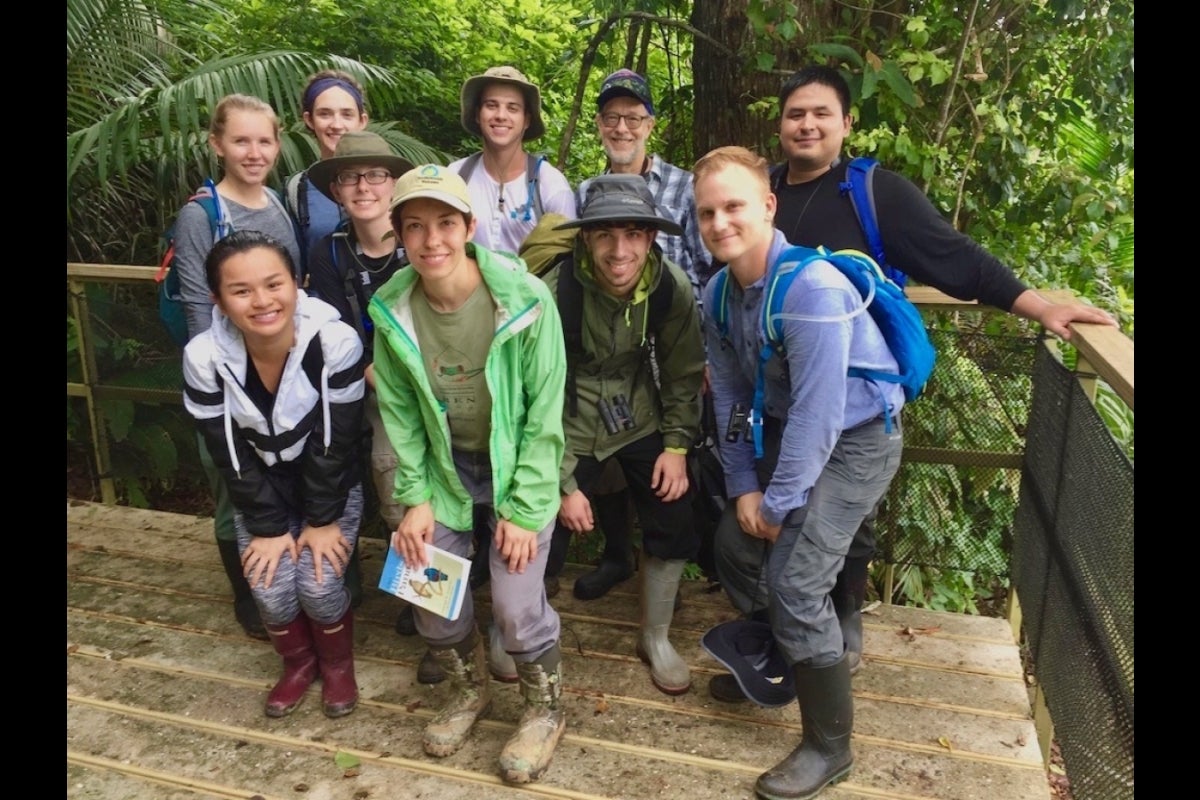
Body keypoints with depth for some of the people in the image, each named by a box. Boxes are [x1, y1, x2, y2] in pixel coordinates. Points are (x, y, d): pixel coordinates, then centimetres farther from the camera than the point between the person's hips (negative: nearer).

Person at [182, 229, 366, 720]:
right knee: (270, 591, -8)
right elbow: (229, 455, -13)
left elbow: (337, 443, -20)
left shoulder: (336, 342, -29)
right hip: (262, 491, 2)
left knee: (317, 585, -12)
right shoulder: (204, 357, -23)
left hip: (332, 485, -2)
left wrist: (322, 519, -14)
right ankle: (299, 664, 25)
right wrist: (268, 527, -10)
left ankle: (338, 666, 20)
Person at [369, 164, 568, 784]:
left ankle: (545, 709, 22)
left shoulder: (525, 300, -22)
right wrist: (415, 497, -5)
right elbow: (398, 412, -1)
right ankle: (469, 688, 35)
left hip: (517, 465, -3)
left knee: (515, 600, -10)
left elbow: (545, 410, -16)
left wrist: (524, 506, -16)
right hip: (445, 469, 4)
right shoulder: (392, 310, -11)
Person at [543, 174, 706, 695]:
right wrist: (565, 483, -14)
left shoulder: (672, 287, -17)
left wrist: (677, 444, -8)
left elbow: (685, 370, -1)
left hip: (640, 418, 3)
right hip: (570, 424, -3)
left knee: (674, 524, -1)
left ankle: (656, 638, 25)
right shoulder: (554, 292, -25)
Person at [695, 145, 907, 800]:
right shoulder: (719, 292, -3)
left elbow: (818, 413, -28)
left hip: (855, 439, -8)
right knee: (738, 542, 13)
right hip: (785, 429, 8)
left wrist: (777, 502, -19)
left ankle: (830, 745, 8)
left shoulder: (812, 288, -29)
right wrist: (743, 487, -4)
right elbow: (730, 394, 1)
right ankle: (772, 664, 43)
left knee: (796, 583, -13)